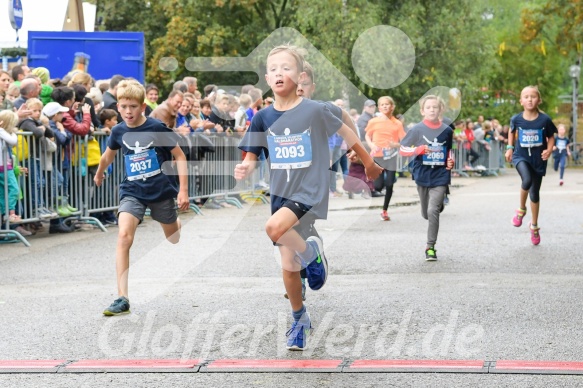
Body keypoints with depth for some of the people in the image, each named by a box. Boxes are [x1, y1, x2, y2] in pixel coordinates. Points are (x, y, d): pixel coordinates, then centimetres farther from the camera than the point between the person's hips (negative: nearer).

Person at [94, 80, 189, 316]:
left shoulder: (157, 128, -13)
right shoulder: (119, 131, -2)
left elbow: (180, 157, -6)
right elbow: (109, 154, 21)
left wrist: (183, 190, -11)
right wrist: (99, 173, 37)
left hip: (161, 190, -1)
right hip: (132, 191, 2)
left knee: (173, 237, 18)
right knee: (124, 236, -20)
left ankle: (179, 223, 60)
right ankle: (122, 298, -21)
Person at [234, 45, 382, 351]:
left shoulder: (314, 110, -11)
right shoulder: (263, 117, -2)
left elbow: (345, 132, 3)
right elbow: (252, 157, 5)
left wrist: (369, 163, 16)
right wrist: (244, 168, -19)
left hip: (310, 191, -4)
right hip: (281, 193, 4)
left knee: (274, 227, -33)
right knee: (288, 267, 9)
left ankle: (311, 252, -2)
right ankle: (300, 321, 31)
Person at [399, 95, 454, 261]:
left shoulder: (447, 130, 1)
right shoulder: (417, 129, -5)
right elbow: (402, 149, -3)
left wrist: (450, 161, -3)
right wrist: (418, 149, -20)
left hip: (440, 176, -1)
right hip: (422, 176, 1)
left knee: (433, 211, -16)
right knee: (426, 214, 14)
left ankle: (431, 247, -5)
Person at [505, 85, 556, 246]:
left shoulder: (545, 120, -13)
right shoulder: (516, 119, -9)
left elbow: (551, 137, 3)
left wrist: (549, 150, -13)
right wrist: (510, 147, 6)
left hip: (538, 160, 1)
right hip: (521, 157, -1)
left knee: (534, 193, 11)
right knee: (527, 180, -31)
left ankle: (534, 226, 31)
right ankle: (521, 209, -3)